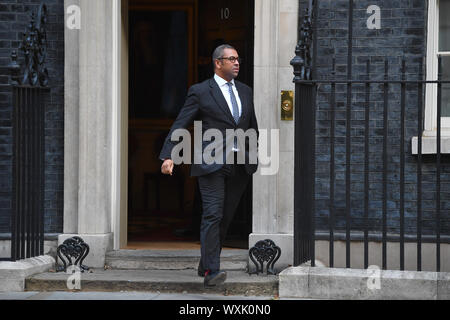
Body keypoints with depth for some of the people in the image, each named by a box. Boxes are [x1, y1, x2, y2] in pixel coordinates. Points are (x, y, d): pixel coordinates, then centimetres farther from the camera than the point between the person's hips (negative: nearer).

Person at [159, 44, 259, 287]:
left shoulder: (245, 91, 17)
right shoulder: (200, 92, 0)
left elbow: (253, 128, 26)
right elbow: (179, 125, -4)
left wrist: (256, 158, 22)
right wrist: (168, 156, -15)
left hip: (240, 165, 5)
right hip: (211, 164, -5)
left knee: (225, 217, 8)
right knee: (213, 215, -14)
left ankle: (206, 265, 22)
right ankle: (211, 272, -17)